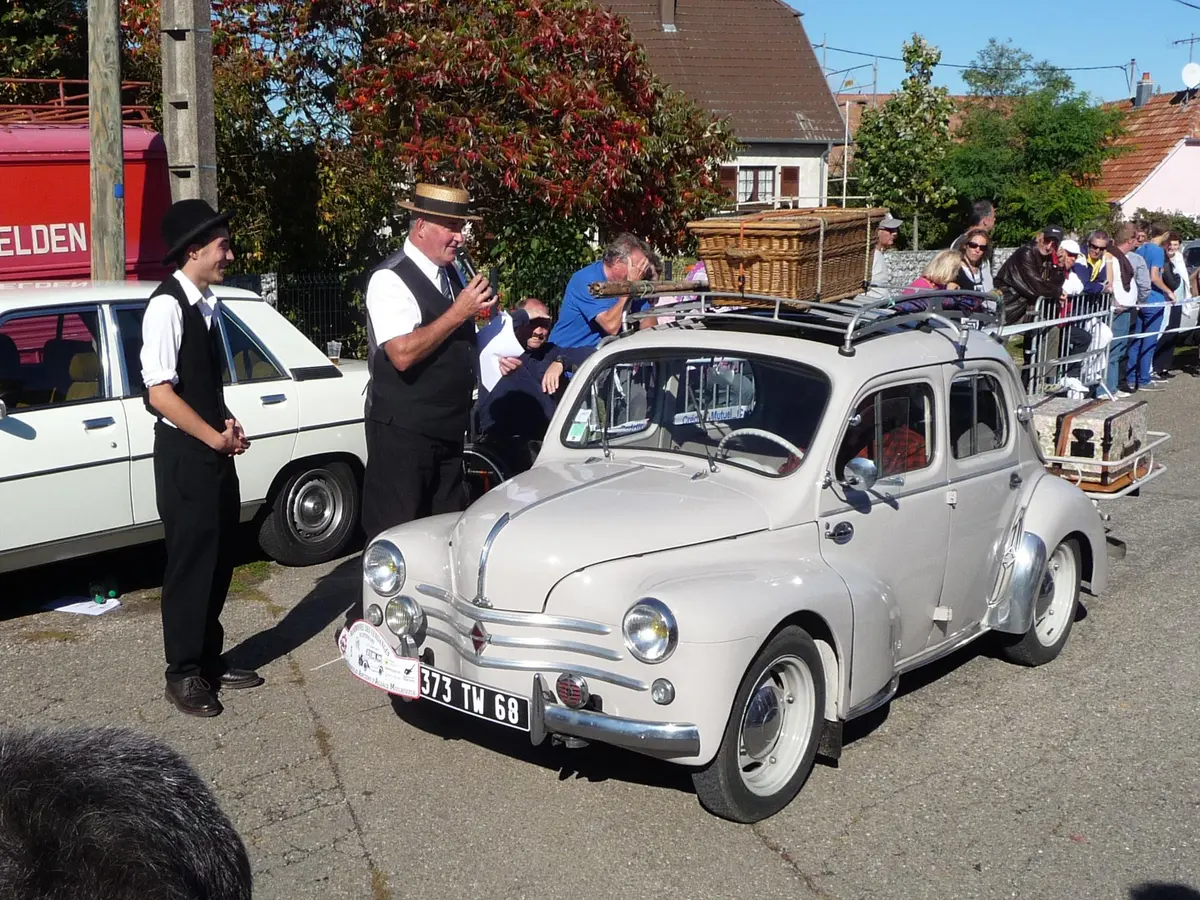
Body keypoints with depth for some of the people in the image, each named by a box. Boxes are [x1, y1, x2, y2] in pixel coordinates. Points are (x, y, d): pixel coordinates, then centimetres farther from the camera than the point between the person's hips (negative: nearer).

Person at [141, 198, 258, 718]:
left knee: (218, 560, 15)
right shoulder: (167, 306, -16)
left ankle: (210, 661, 29)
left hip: (215, 451, 8)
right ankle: (183, 675, 14)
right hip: (183, 455, -8)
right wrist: (216, 437, -13)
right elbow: (161, 393, -20)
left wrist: (229, 425, 2)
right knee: (190, 564, 0)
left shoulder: (207, 304, 10)